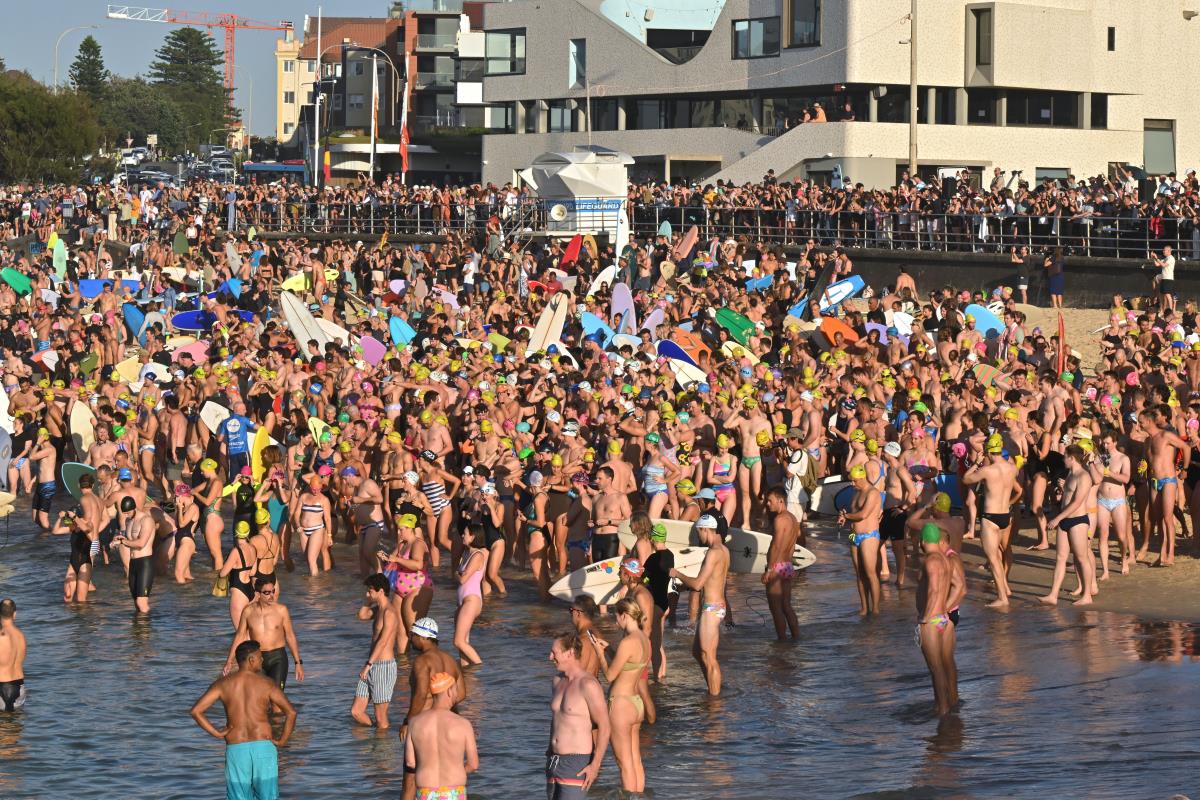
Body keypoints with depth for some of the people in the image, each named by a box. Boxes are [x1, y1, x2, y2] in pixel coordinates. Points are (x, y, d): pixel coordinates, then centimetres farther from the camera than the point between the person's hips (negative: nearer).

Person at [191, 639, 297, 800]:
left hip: (236, 749, 1)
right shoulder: (267, 683, 0)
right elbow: (291, 712, -7)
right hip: (263, 747, -1)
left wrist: (215, 733, 3)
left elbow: (195, 711, -5)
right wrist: (282, 741, 2)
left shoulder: (222, 684, 3)